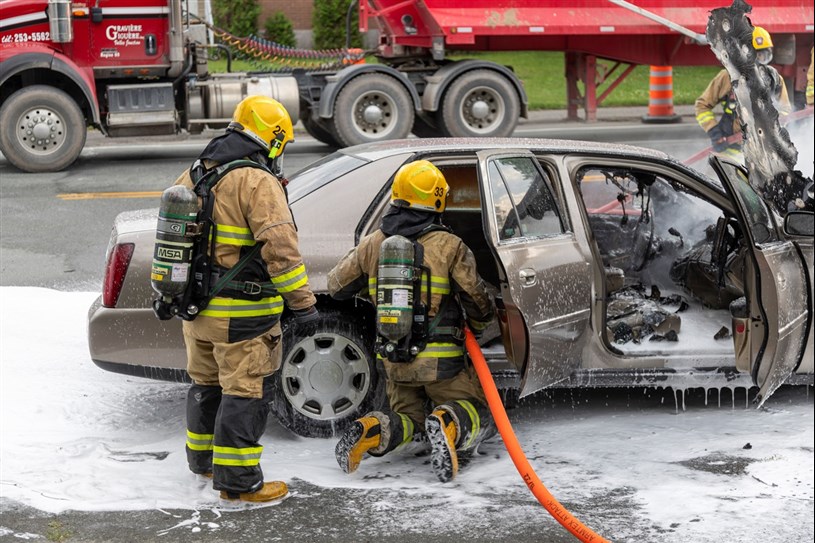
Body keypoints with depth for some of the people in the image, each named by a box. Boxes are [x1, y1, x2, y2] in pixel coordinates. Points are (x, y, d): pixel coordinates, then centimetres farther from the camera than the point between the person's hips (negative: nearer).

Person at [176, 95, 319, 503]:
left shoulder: (193, 175, 10)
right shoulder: (258, 182, -18)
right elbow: (280, 248, -24)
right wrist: (303, 304, -21)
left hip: (196, 308, 8)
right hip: (242, 315, -8)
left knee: (206, 384, 22)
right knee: (244, 392, 0)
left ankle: (202, 460, 37)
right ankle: (237, 481, 4)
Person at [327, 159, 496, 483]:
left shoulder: (372, 245, 1)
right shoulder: (449, 246, -10)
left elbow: (336, 287, 12)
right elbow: (478, 301, -4)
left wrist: (356, 255, 31)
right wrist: (478, 327, 19)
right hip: (441, 359, -4)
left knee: (409, 417, 23)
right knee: (478, 411, 13)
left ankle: (372, 430, -12)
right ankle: (449, 424, -23)